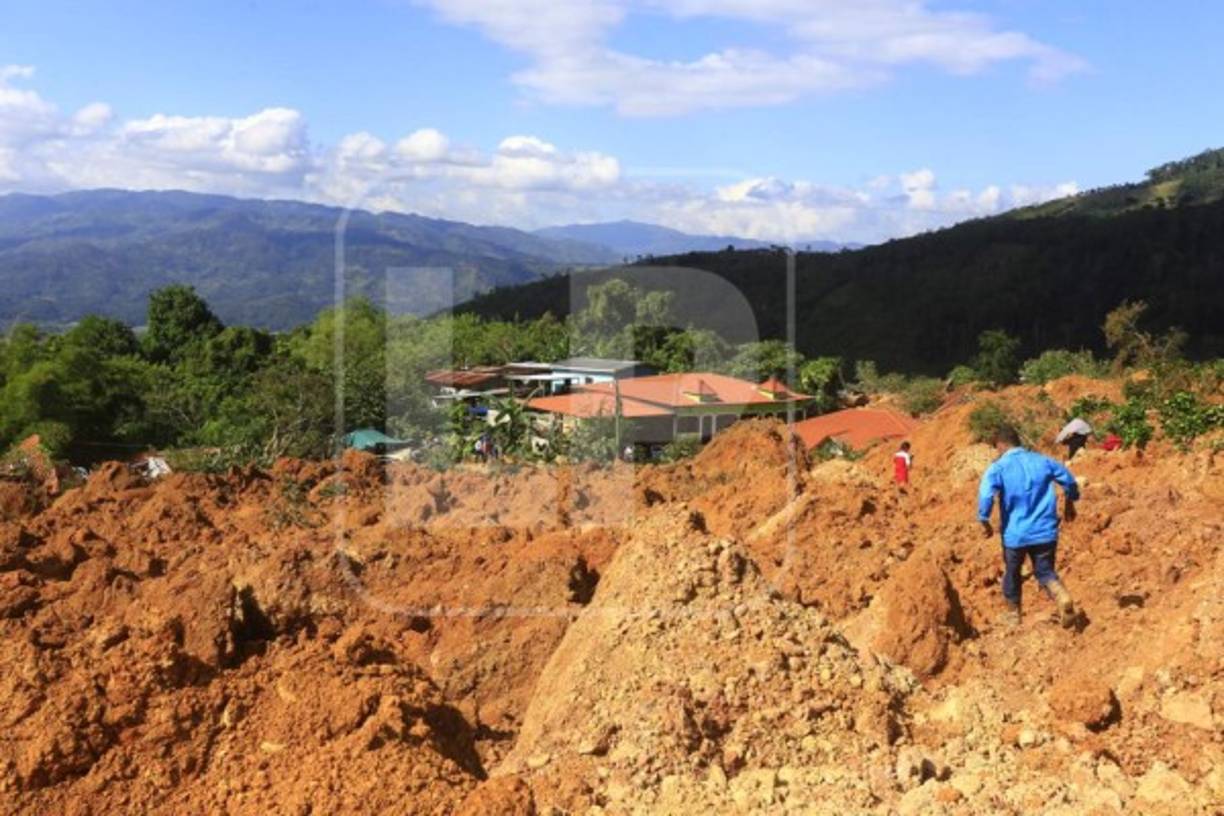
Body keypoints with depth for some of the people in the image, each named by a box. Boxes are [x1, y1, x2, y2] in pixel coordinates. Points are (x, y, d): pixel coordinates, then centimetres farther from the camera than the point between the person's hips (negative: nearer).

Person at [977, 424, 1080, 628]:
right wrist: (1070, 504, 27)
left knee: (1012, 572, 19)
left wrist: (984, 522, -10)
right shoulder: (1042, 461, 4)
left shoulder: (998, 468, -9)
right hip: (1045, 530, 3)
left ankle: (1013, 613, 34)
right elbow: (1069, 480, 11)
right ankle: (1062, 597, -18)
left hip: (1015, 533, -2)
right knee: (1045, 571, 13)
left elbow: (985, 495, -24)